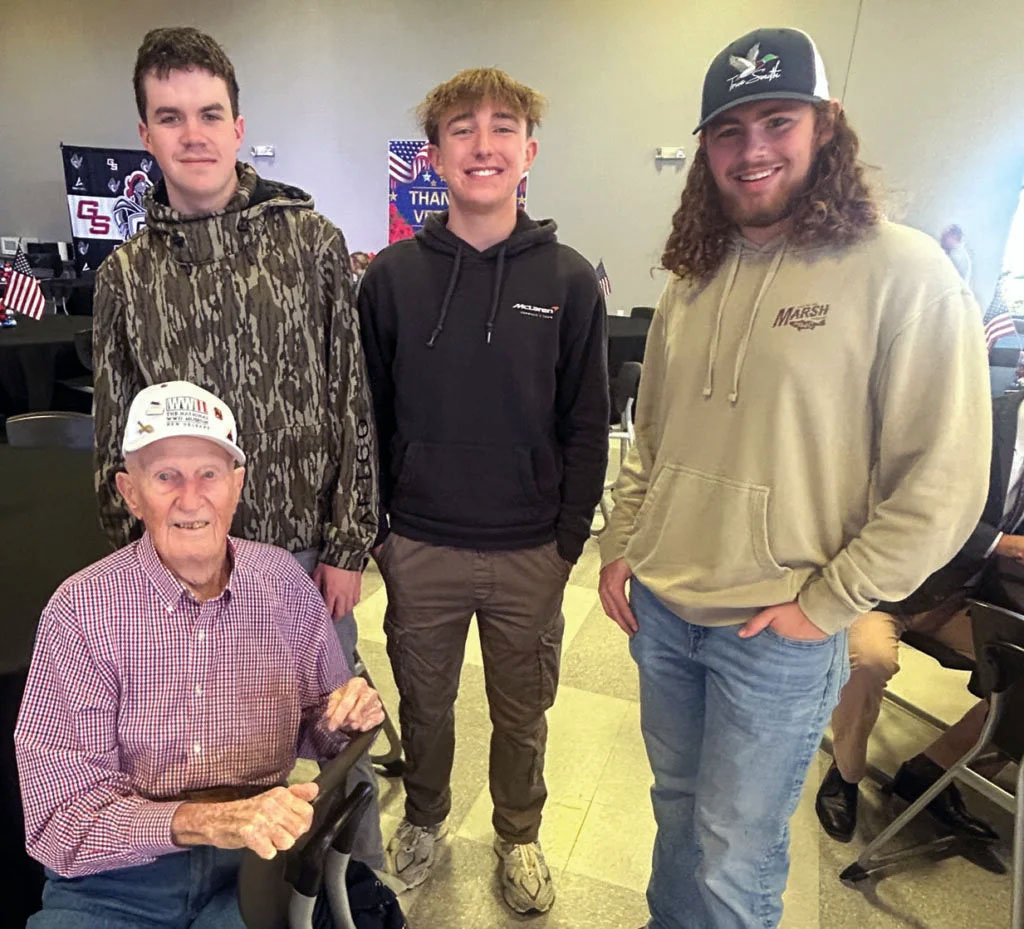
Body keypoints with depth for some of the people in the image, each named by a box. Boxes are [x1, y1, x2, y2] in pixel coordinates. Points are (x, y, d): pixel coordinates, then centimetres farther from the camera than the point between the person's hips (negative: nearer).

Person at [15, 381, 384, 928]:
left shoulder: (285, 582, -5)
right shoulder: (80, 612, -12)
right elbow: (60, 821, -13)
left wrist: (349, 718, -15)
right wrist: (205, 821, -28)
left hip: (254, 863, 1)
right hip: (114, 884, 0)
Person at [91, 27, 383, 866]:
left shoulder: (311, 241, -4)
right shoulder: (126, 274, 3)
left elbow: (353, 403, -5)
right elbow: (116, 439, 7)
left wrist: (349, 546, -6)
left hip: (306, 548, -2)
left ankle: (365, 886, 41)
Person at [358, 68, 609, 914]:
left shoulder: (569, 280, -5)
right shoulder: (392, 275, -4)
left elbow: (587, 426, -3)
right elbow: (368, 415, 1)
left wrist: (570, 538, -4)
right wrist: (373, 528, 1)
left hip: (531, 554, 0)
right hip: (420, 548, 1)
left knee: (522, 713, 18)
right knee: (424, 703, 20)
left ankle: (519, 836, 45)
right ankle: (424, 819, 49)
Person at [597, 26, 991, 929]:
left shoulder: (902, 272, -12)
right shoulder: (693, 280, 6)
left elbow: (942, 482, -14)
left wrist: (823, 604, -13)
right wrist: (620, 547, 8)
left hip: (777, 635, -5)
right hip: (658, 610, 5)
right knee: (678, 806, 25)